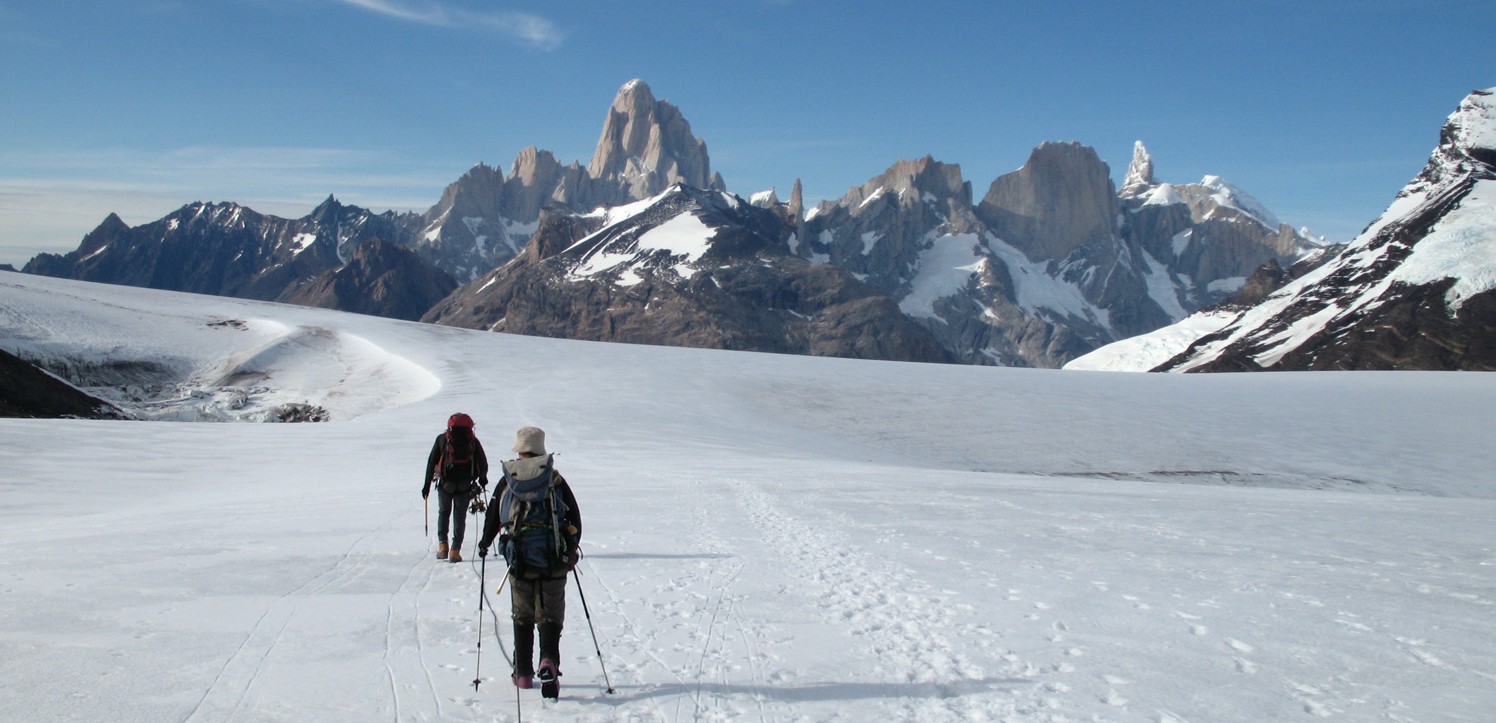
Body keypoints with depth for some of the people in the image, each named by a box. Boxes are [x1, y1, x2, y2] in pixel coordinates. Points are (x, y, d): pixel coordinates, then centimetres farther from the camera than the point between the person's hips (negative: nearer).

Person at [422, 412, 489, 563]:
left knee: (443, 513, 19)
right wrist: (482, 479, 22)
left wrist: (427, 484, 7)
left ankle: (442, 545, 7)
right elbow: (483, 464, 3)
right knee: (460, 517, 9)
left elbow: (432, 462, 3)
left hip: (445, 484, 0)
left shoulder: (442, 439, 4)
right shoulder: (473, 441, 3)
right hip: (465, 487, 0)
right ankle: (455, 550, 2)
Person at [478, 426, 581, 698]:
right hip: (553, 562, -1)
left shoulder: (507, 481, 3)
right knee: (550, 615, 5)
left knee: (522, 616, 15)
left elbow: (492, 518, 10)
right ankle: (549, 660, -19)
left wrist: (484, 544, 28)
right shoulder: (556, 480, 3)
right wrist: (571, 550, 14)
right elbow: (574, 518, 2)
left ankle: (523, 673, 20)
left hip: (519, 560, 1)